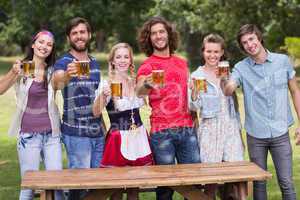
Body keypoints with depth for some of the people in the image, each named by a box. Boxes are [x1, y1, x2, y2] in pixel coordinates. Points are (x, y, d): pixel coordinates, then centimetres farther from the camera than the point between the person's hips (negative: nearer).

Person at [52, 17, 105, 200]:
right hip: (76, 133, -6)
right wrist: (67, 75, -53)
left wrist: (103, 124, 14)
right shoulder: (63, 62, -7)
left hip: (97, 131, 6)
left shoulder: (95, 63, 12)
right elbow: (57, 84, -31)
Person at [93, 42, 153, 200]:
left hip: (139, 138, 5)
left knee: (135, 187, 9)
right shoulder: (106, 84, -8)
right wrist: (102, 95, -37)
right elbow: (96, 113, -20)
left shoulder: (135, 82, 7)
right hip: (119, 140, -4)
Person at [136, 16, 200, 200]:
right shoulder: (147, 66, -1)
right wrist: (146, 85, -42)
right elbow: (138, 92, -20)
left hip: (188, 129, 4)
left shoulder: (182, 63, 13)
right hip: (162, 132, -4)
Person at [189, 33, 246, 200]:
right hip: (209, 129, -2)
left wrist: (238, 128, 16)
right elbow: (194, 107, -5)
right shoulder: (197, 75, 2)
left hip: (231, 128, 3)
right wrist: (193, 91, -25)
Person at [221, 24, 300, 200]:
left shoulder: (283, 61, 0)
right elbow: (228, 90, -18)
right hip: (256, 135, 0)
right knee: (259, 183, 8)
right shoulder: (241, 68, -1)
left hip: (281, 133, 0)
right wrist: (222, 78, -40)